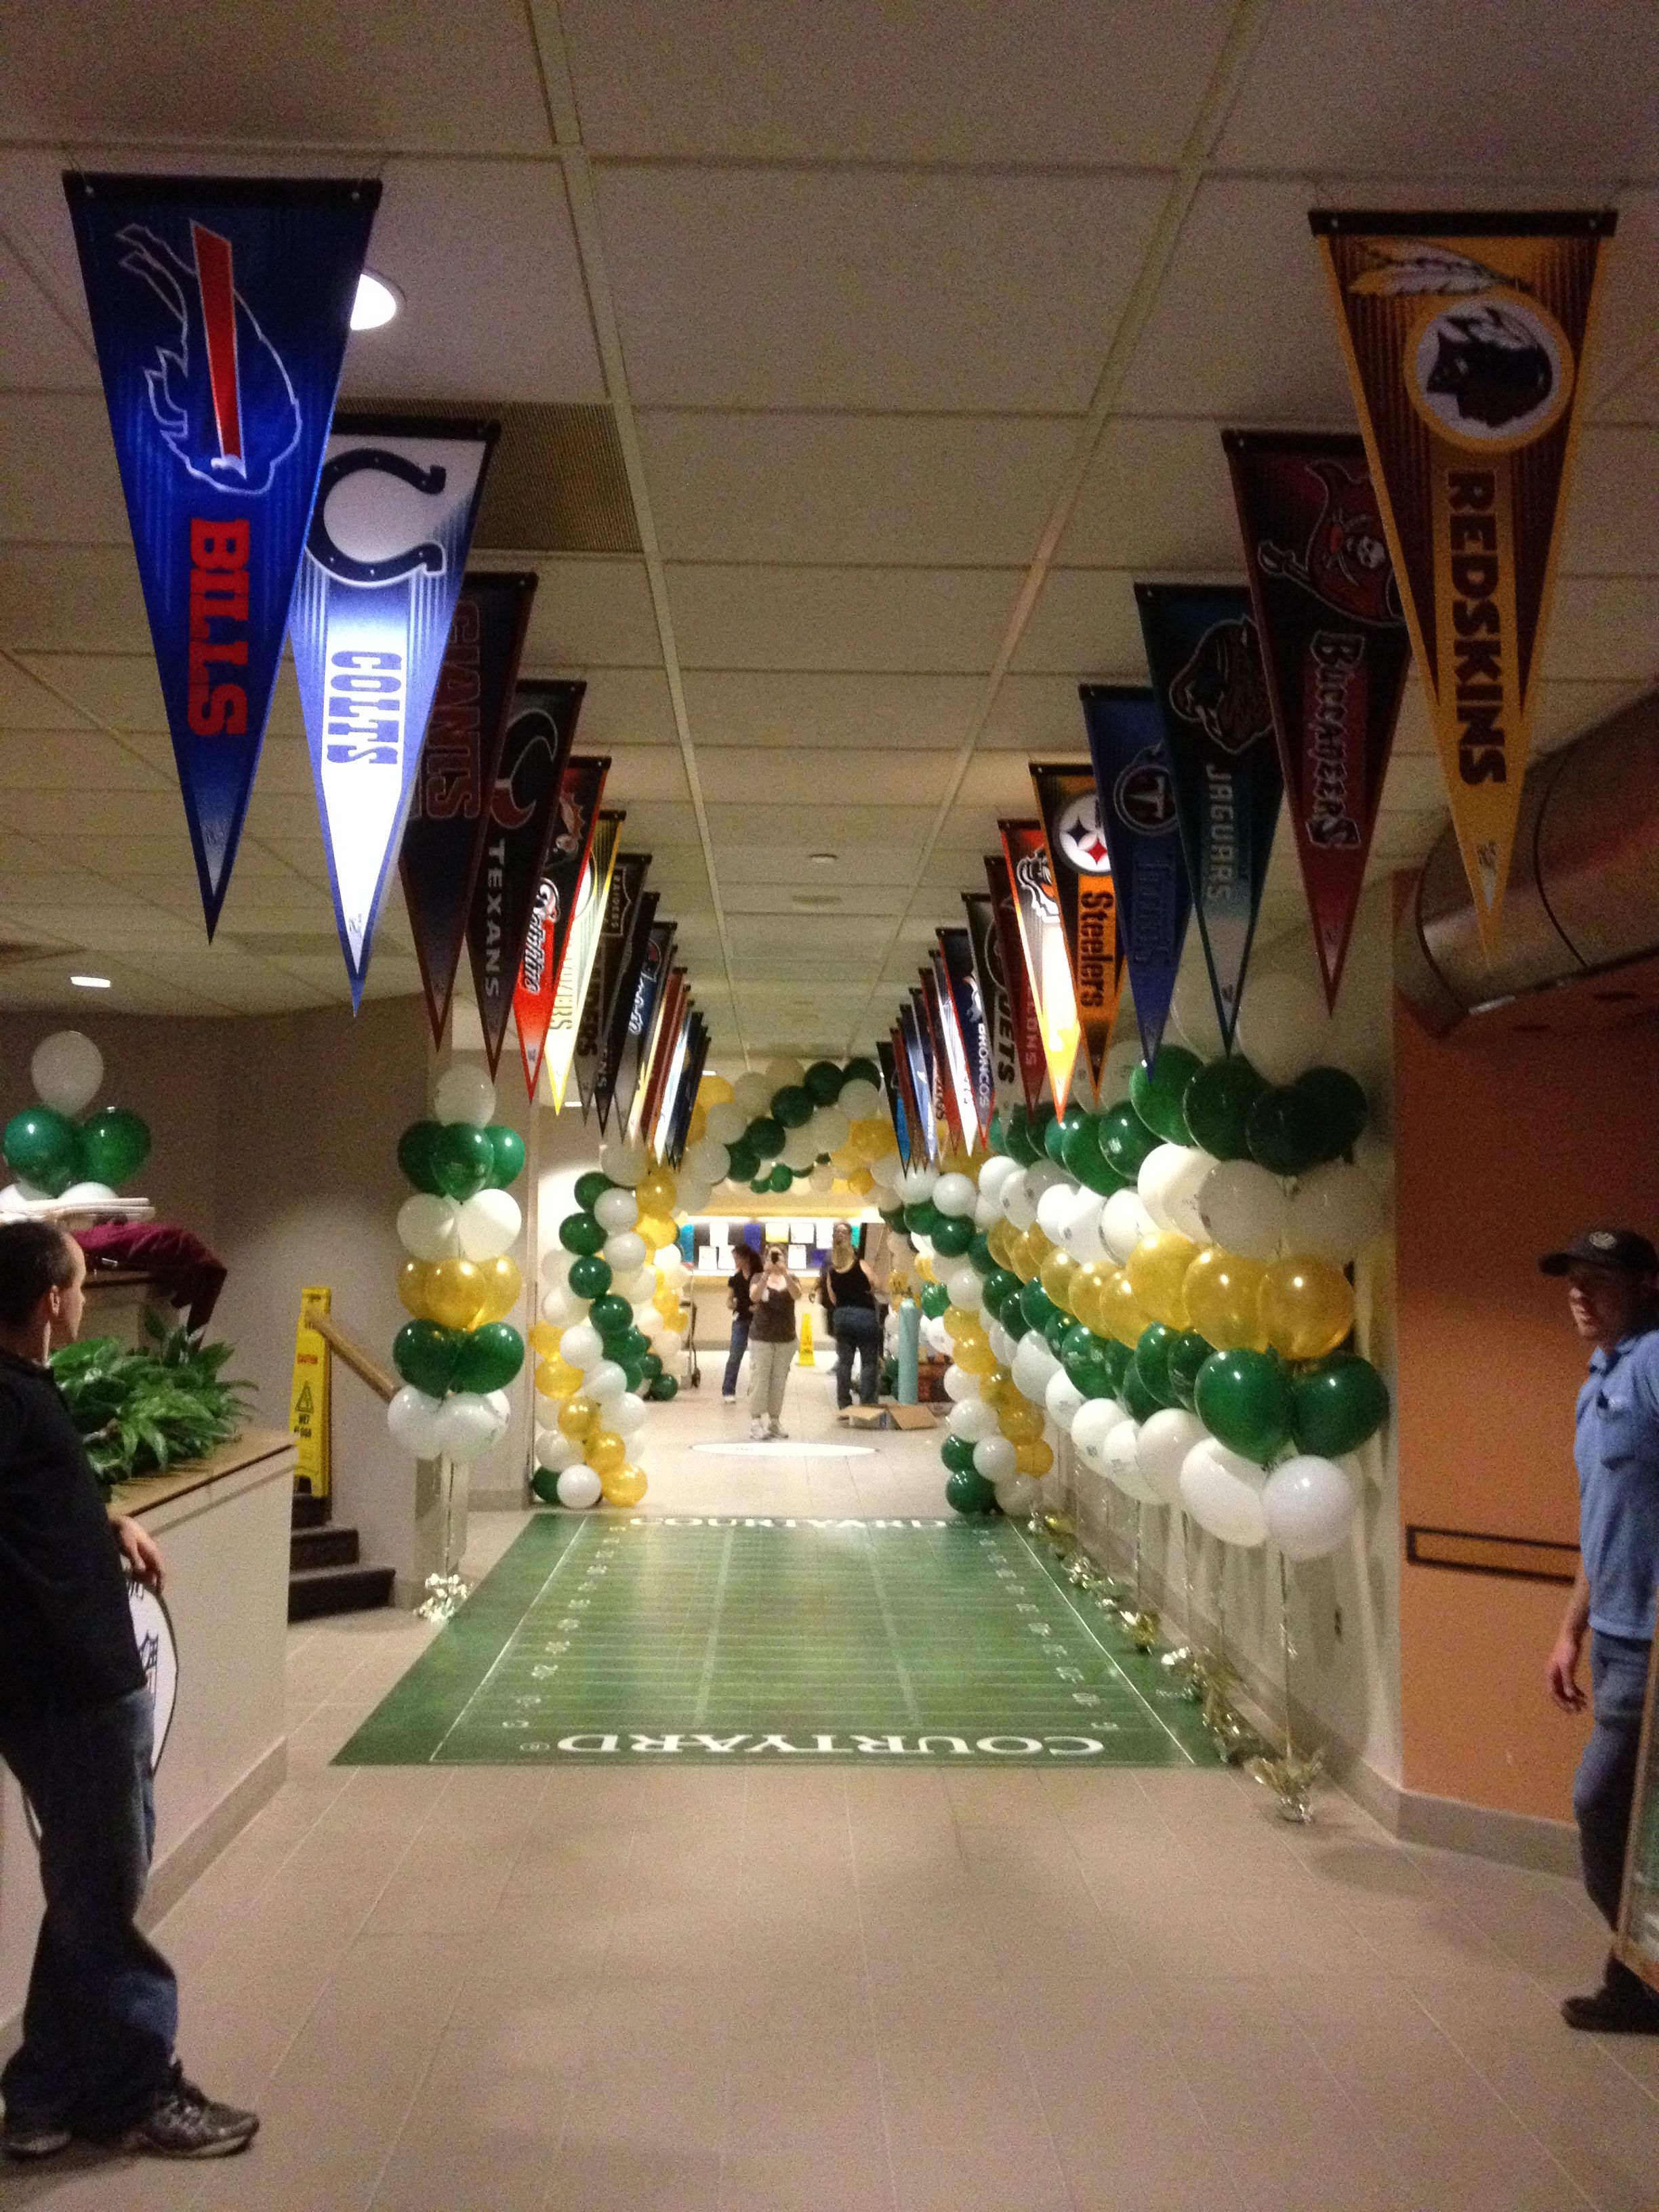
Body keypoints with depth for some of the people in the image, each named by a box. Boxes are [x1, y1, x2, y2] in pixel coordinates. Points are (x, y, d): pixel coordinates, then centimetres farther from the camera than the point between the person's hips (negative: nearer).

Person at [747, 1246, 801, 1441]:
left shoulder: (791, 1279, 6)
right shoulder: (759, 1278, 0)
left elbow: (797, 1294, -16)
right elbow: (754, 1297, -21)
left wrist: (785, 1273, -31)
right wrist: (766, 1274, -34)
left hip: (786, 1339, 3)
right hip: (761, 1337, -3)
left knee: (779, 1381, 7)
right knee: (759, 1379, -5)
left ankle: (774, 1422, 15)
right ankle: (755, 1422, -3)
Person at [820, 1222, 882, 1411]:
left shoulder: (831, 1271, 3)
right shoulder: (860, 1265, -9)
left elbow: (832, 1299, 6)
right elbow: (874, 1287, -4)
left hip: (841, 1316, 4)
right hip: (864, 1316, -4)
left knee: (844, 1362, 11)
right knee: (869, 1362, 3)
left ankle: (844, 1406, 13)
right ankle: (866, 1405, -2)